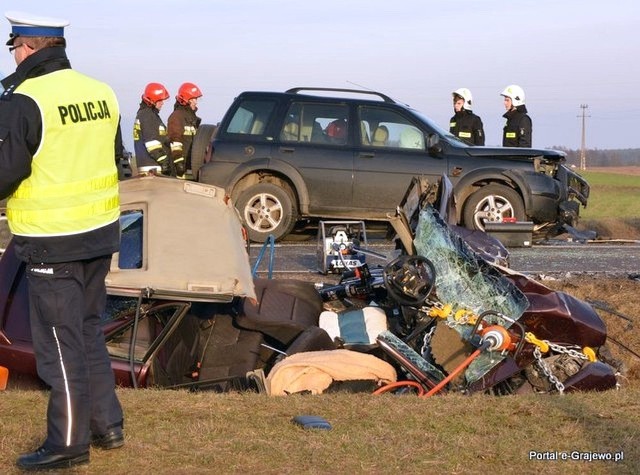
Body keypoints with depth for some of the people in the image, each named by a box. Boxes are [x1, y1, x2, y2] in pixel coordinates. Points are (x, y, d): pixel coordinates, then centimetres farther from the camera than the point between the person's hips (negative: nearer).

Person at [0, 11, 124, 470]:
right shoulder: (102, 92, 4)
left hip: (52, 242, -7)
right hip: (101, 232, 7)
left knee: (59, 342, 2)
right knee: (90, 331, 19)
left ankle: (69, 442, 10)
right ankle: (107, 425, 26)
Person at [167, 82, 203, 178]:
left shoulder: (192, 117, 22)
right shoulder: (176, 116, -8)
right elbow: (175, 141, -16)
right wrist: (179, 162, -22)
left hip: (193, 163, 9)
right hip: (183, 163, -9)